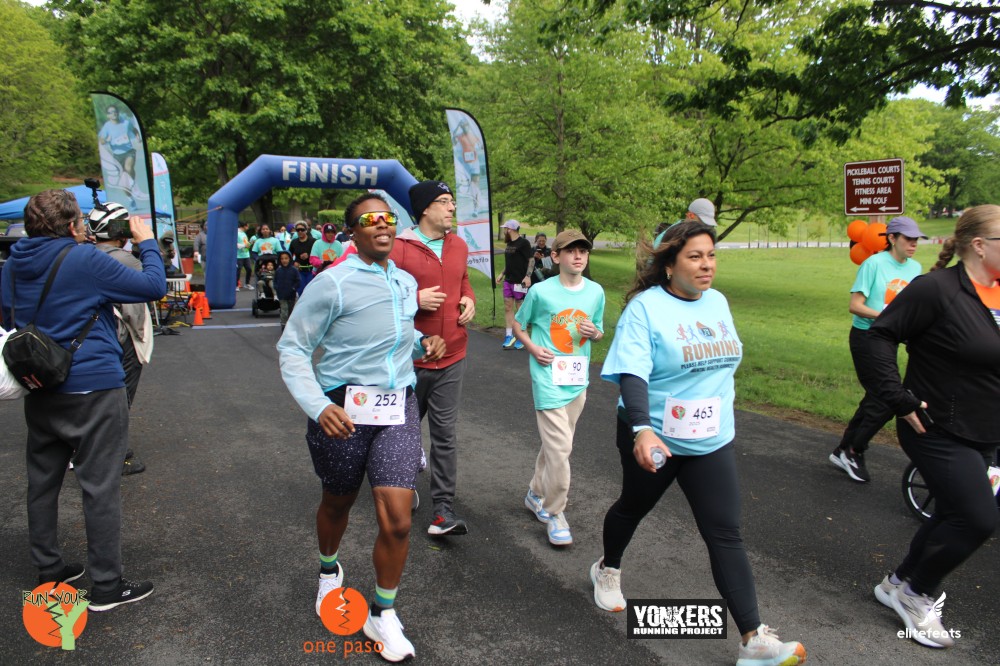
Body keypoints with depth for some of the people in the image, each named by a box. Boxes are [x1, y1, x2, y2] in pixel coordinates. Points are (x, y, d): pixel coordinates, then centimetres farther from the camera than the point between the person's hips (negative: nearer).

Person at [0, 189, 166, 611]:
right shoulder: (85, 259, -16)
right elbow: (154, 287, -12)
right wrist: (146, 243, 0)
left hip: (39, 390, 8)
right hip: (93, 390, -7)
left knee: (42, 480, 18)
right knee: (100, 486, 0)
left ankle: (48, 569, 33)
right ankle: (107, 587, 9)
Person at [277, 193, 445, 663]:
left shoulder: (407, 283, 9)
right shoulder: (333, 283, -11)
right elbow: (292, 347, -10)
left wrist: (423, 342, 5)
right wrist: (319, 407, -24)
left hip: (398, 406, 4)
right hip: (344, 410, -3)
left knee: (397, 520, -5)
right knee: (337, 503, 19)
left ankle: (382, 615, 20)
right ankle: (328, 570, 53)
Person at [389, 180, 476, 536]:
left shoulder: (459, 246, 7)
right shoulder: (399, 248, -11)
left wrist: (469, 300, 3)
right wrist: (415, 299, -21)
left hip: (451, 357, 3)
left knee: (445, 434, 2)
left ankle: (443, 509, 9)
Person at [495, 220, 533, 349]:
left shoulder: (523, 243, -10)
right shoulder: (509, 243, 15)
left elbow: (531, 260, -13)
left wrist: (528, 276, -23)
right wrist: (502, 273, 17)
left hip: (519, 281, -8)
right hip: (508, 280, 8)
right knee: (508, 307, 5)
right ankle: (509, 335, 11)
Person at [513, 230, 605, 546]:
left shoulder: (596, 292, 3)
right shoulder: (540, 292, -9)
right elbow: (518, 324, 5)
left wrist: (594, 333, -8)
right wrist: (533, 348, -12)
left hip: (578, 379, 5)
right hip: (548, 379, -5)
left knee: (555, 443, 17)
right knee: (560, 447, -8)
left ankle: (536, 494, 37)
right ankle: (555, 512, 9)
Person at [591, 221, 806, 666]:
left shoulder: (718, 302, 4)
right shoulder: (645, 307, -16)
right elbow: (632, 373, -28)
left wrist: (725, 413, 24)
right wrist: (642, 430, -41)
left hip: (712, 442, 4)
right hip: (654, 438, -4)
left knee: (726, 535, 0)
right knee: (633, 507, 19)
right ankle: (608, 570, 48)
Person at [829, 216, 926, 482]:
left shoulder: (915, 267, 6)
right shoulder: (874, 263, -13)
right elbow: (855, 305, -15)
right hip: (866, 338, -7)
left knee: (875, 400, 12)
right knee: (887, 400, -10)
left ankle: (842, 451, 26)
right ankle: (854, 452, 9)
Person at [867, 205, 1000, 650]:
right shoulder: (936, 289, -18)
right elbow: (881, 335, -18)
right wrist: (898, 397, -21)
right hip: (938, 431, -8)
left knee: (952, 516, 16)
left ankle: (899, 585, 35)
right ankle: (915, 593, 12)